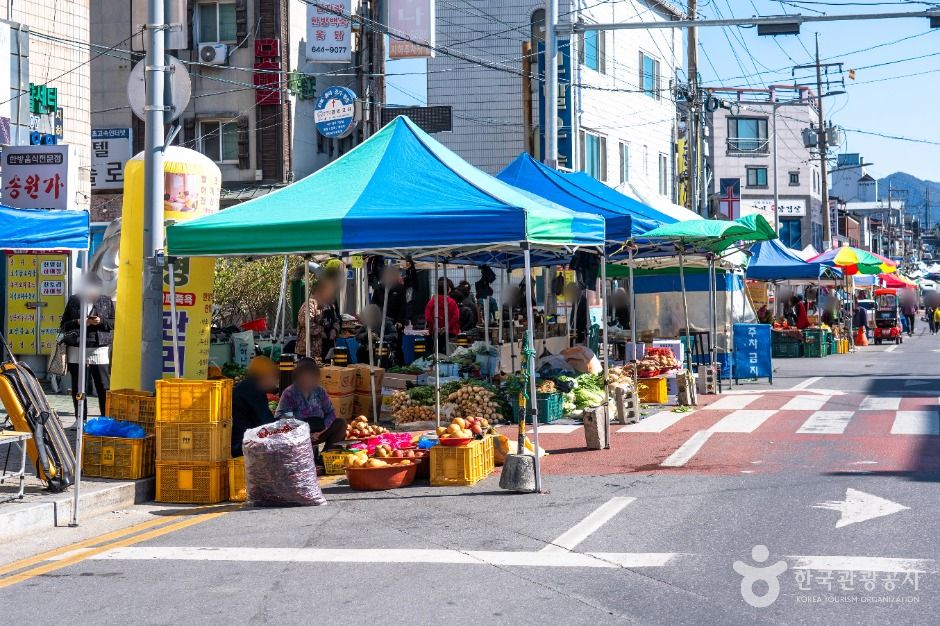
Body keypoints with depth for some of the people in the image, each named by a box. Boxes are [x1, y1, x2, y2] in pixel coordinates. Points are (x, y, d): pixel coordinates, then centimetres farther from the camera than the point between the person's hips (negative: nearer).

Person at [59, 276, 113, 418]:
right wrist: (78, 323, -9)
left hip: (100, 349, -1)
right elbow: (63, 325, 10)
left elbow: (114, 323, 8)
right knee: (78, 389, 4)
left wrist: (101, 321, -10)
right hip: (76, 351, 1)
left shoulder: (106, 301, 9)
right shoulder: (74, 300, 10)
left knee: (104, 388, -7)